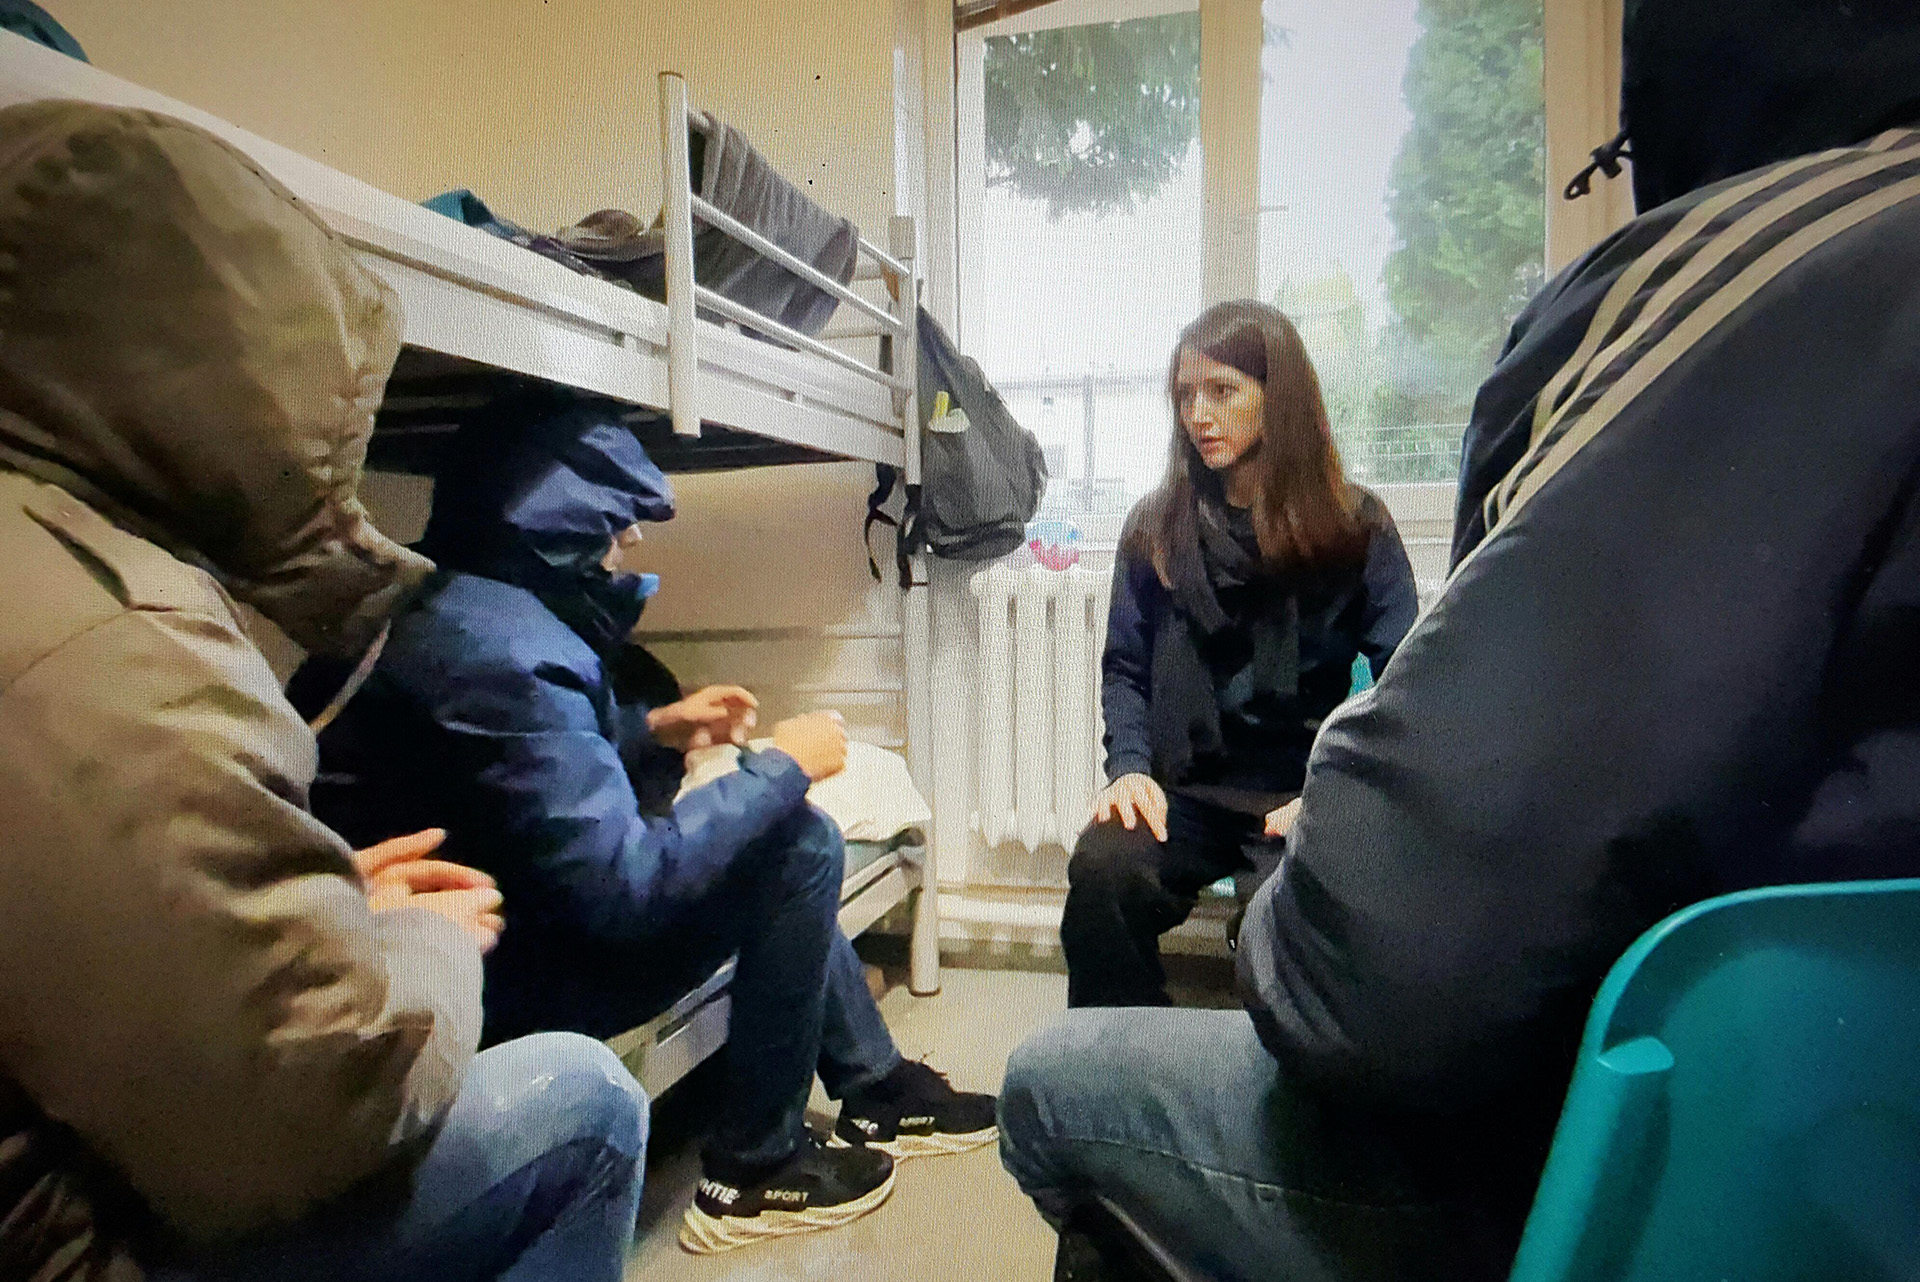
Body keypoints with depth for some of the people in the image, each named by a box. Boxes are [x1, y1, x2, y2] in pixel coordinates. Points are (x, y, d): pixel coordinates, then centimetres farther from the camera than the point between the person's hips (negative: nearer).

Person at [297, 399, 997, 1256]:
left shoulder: (465, 608, 4)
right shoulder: (498, 651, -28)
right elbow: (623, 887, -28)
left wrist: (653, 727, 11)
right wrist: (782, 767, -17)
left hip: (507, 903, 10)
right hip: (485, 987, -10)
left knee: (772, 834, 14)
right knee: (800, 846, -14)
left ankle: (879, 1093, 21)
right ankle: (755, 1171, 1)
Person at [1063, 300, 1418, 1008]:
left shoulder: (1356, 525, 6)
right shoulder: (1156, 525, 13)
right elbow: (1124, 668, 12)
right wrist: (1129, 765, -7)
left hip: (1306, 793, -2)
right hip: (1185, 790, 2)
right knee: (1102, 868, -30)